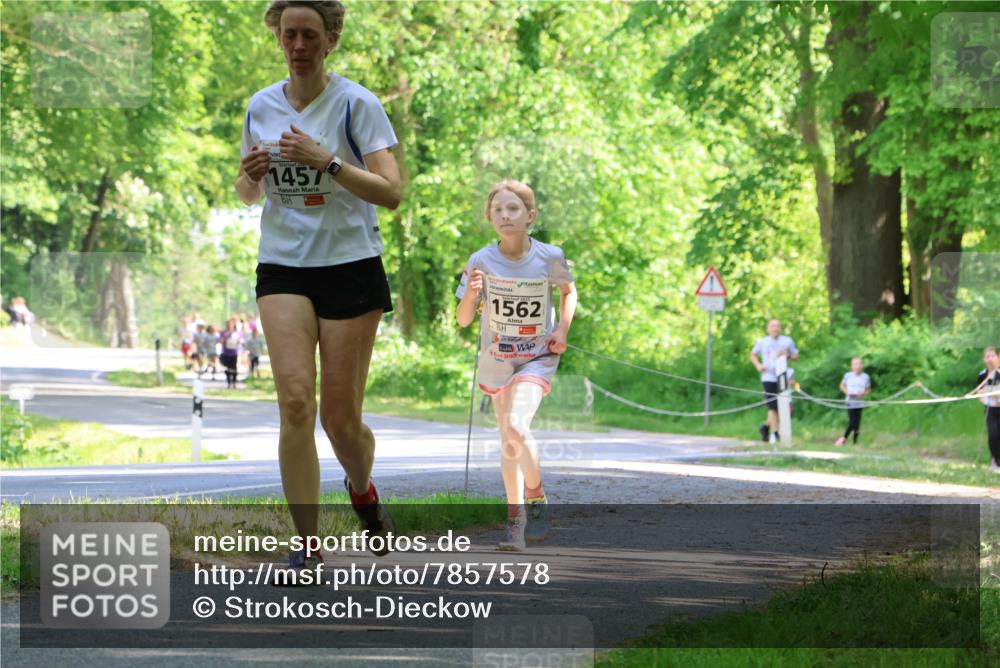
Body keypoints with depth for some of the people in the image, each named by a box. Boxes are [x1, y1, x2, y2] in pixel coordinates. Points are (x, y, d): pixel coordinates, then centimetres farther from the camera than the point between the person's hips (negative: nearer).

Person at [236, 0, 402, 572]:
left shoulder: (358, 104, -7)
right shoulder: (261, 106, 7)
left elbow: (391, 192, -14)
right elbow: (249, 194, 19)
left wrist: (327, 162, -25)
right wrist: (251, 175, -4)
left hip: (352, 267, -3)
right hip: (283, 268, 3)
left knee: (341, 420, 0)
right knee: (295, 401, -15)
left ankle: (362, 487, 35)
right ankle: (307, 543, -11)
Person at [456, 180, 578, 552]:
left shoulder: (549, 257, -15)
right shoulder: (482, 261, -15)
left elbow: (568, 290, 8)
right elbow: (463, 320, -13)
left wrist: (562, 329, -7)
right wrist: (471, 294, -33)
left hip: (538, 357, -3)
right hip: (496, 360, 3)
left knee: (516, 427, -23)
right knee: (507, 441, 12)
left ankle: (536, 498, -1)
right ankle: (516, 517, 25)